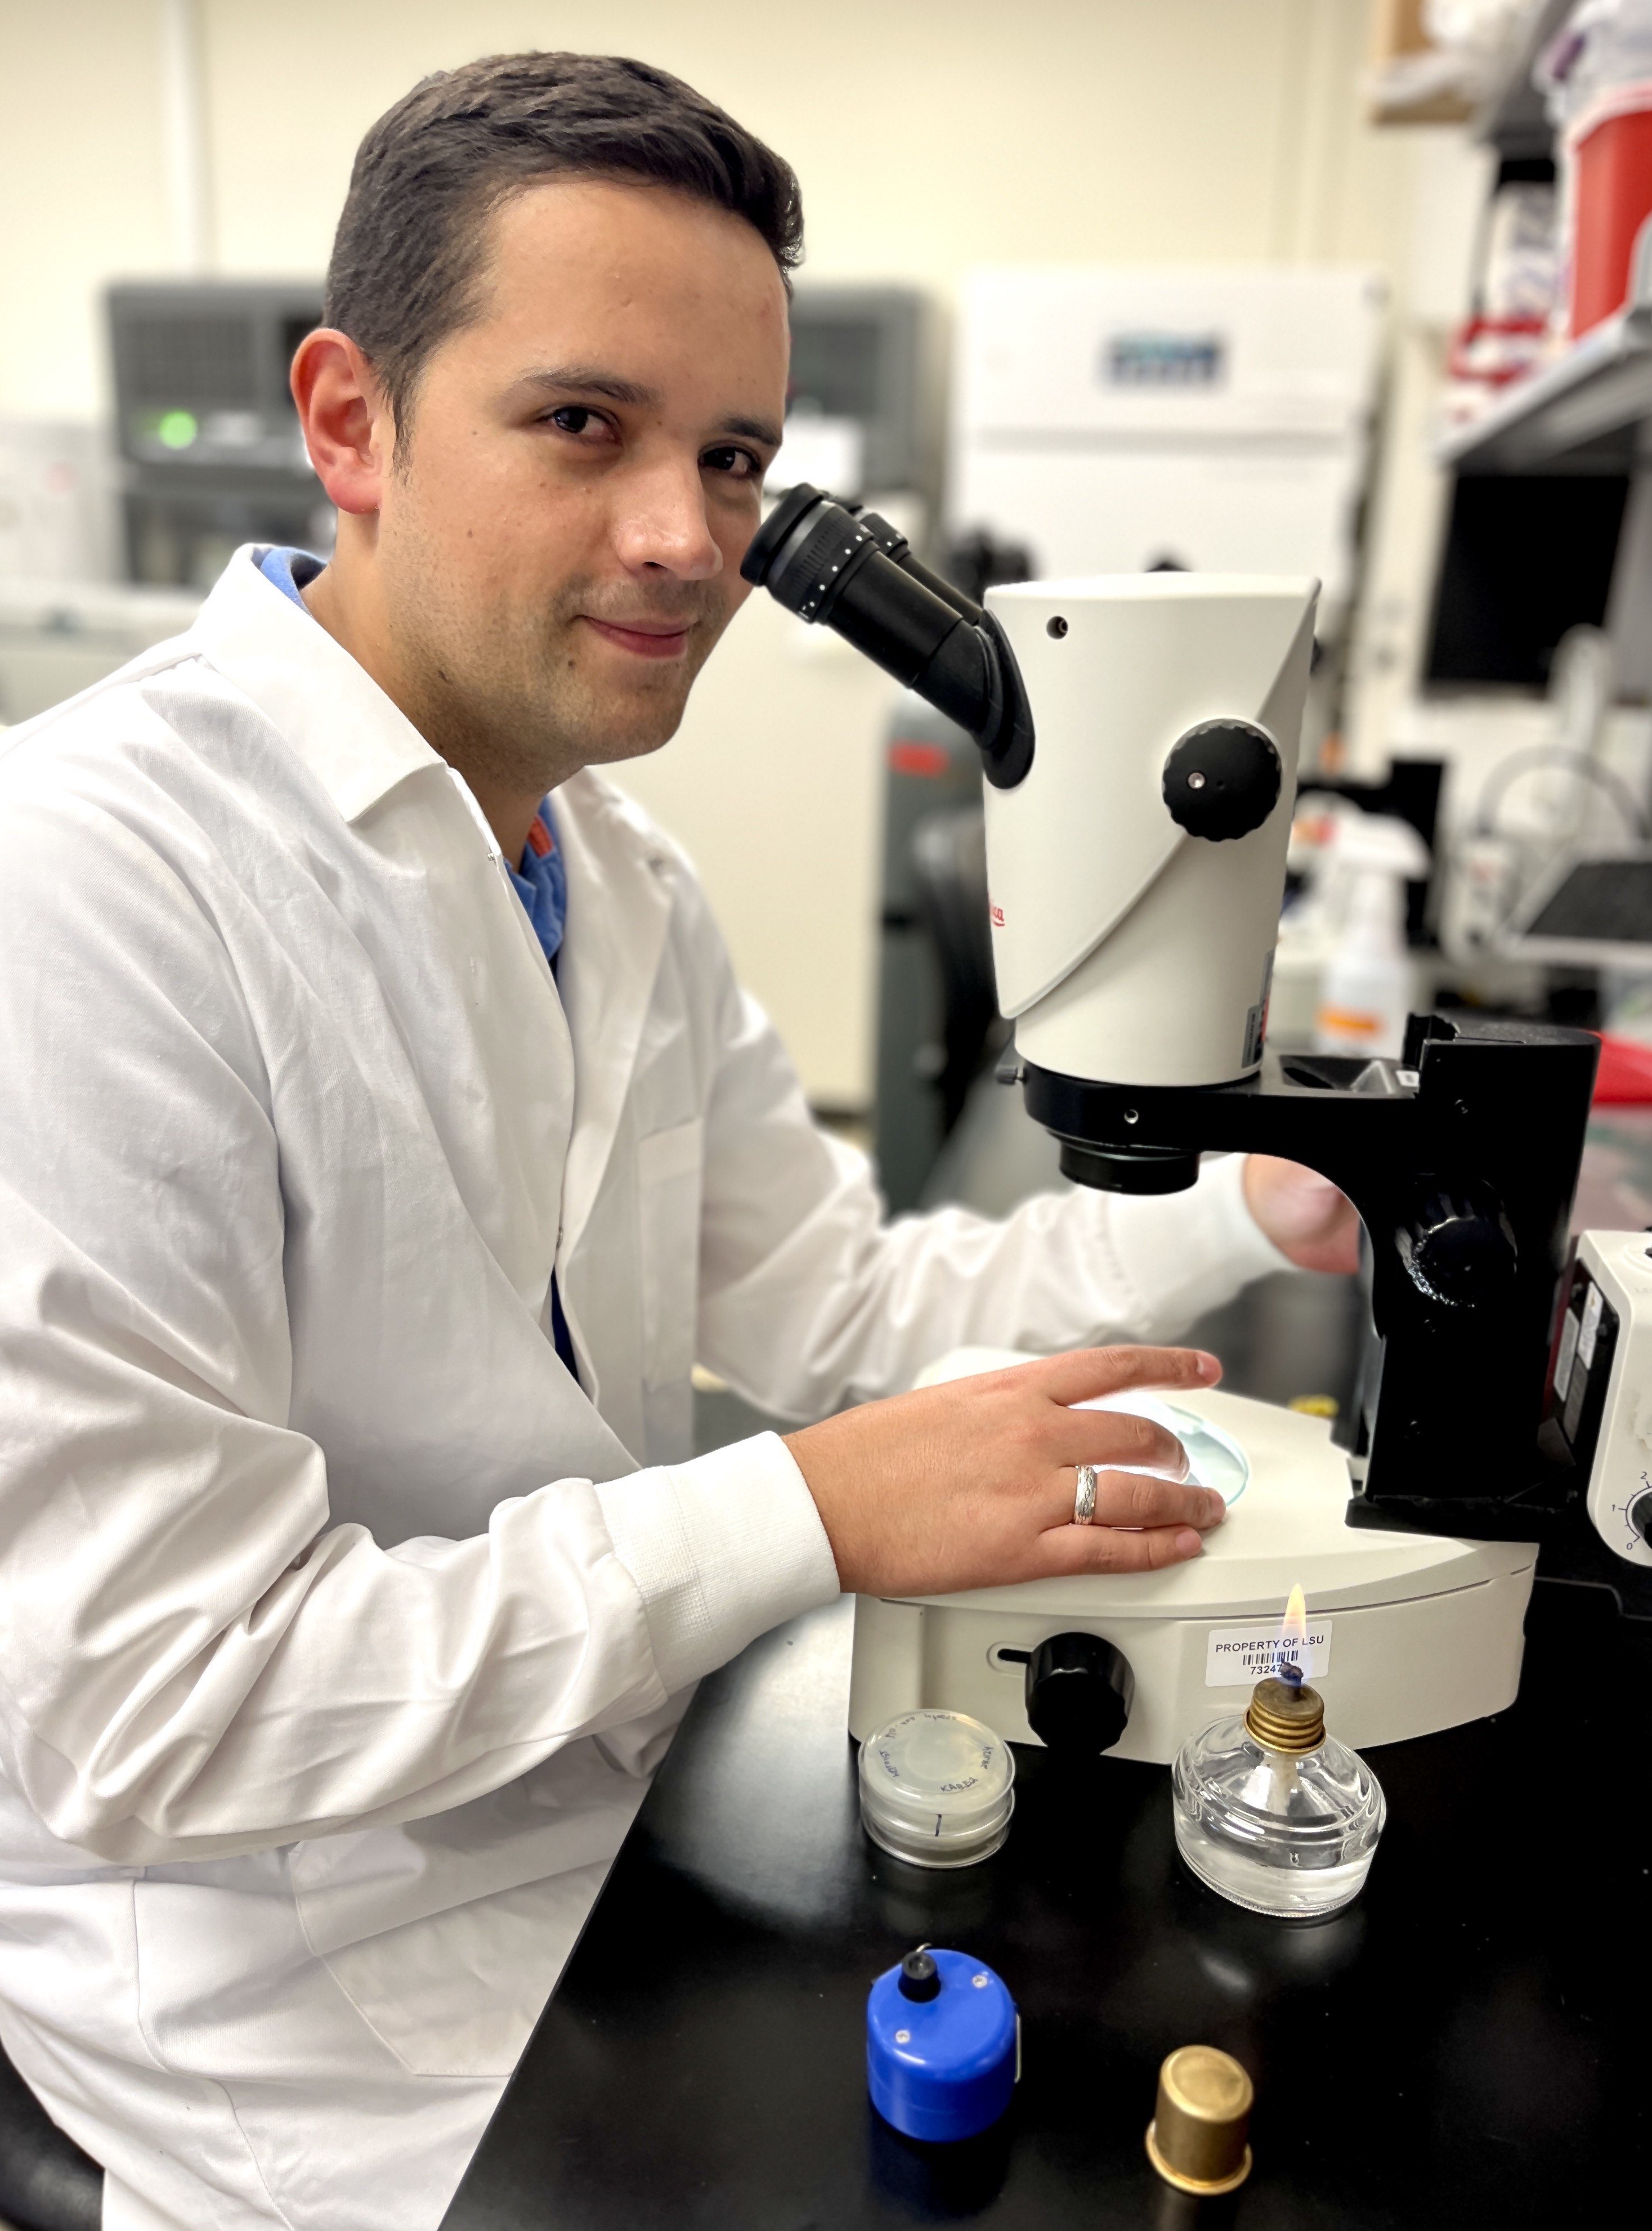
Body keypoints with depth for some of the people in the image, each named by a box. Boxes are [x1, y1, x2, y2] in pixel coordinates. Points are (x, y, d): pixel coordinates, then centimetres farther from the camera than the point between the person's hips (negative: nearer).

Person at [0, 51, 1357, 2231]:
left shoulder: (625, 881, 1)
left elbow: (835, 1302, 3)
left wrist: (1262, 1207, -8)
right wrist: (818, 1517, -28)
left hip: (632, 1804, 7)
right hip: (319, 2026, -6)